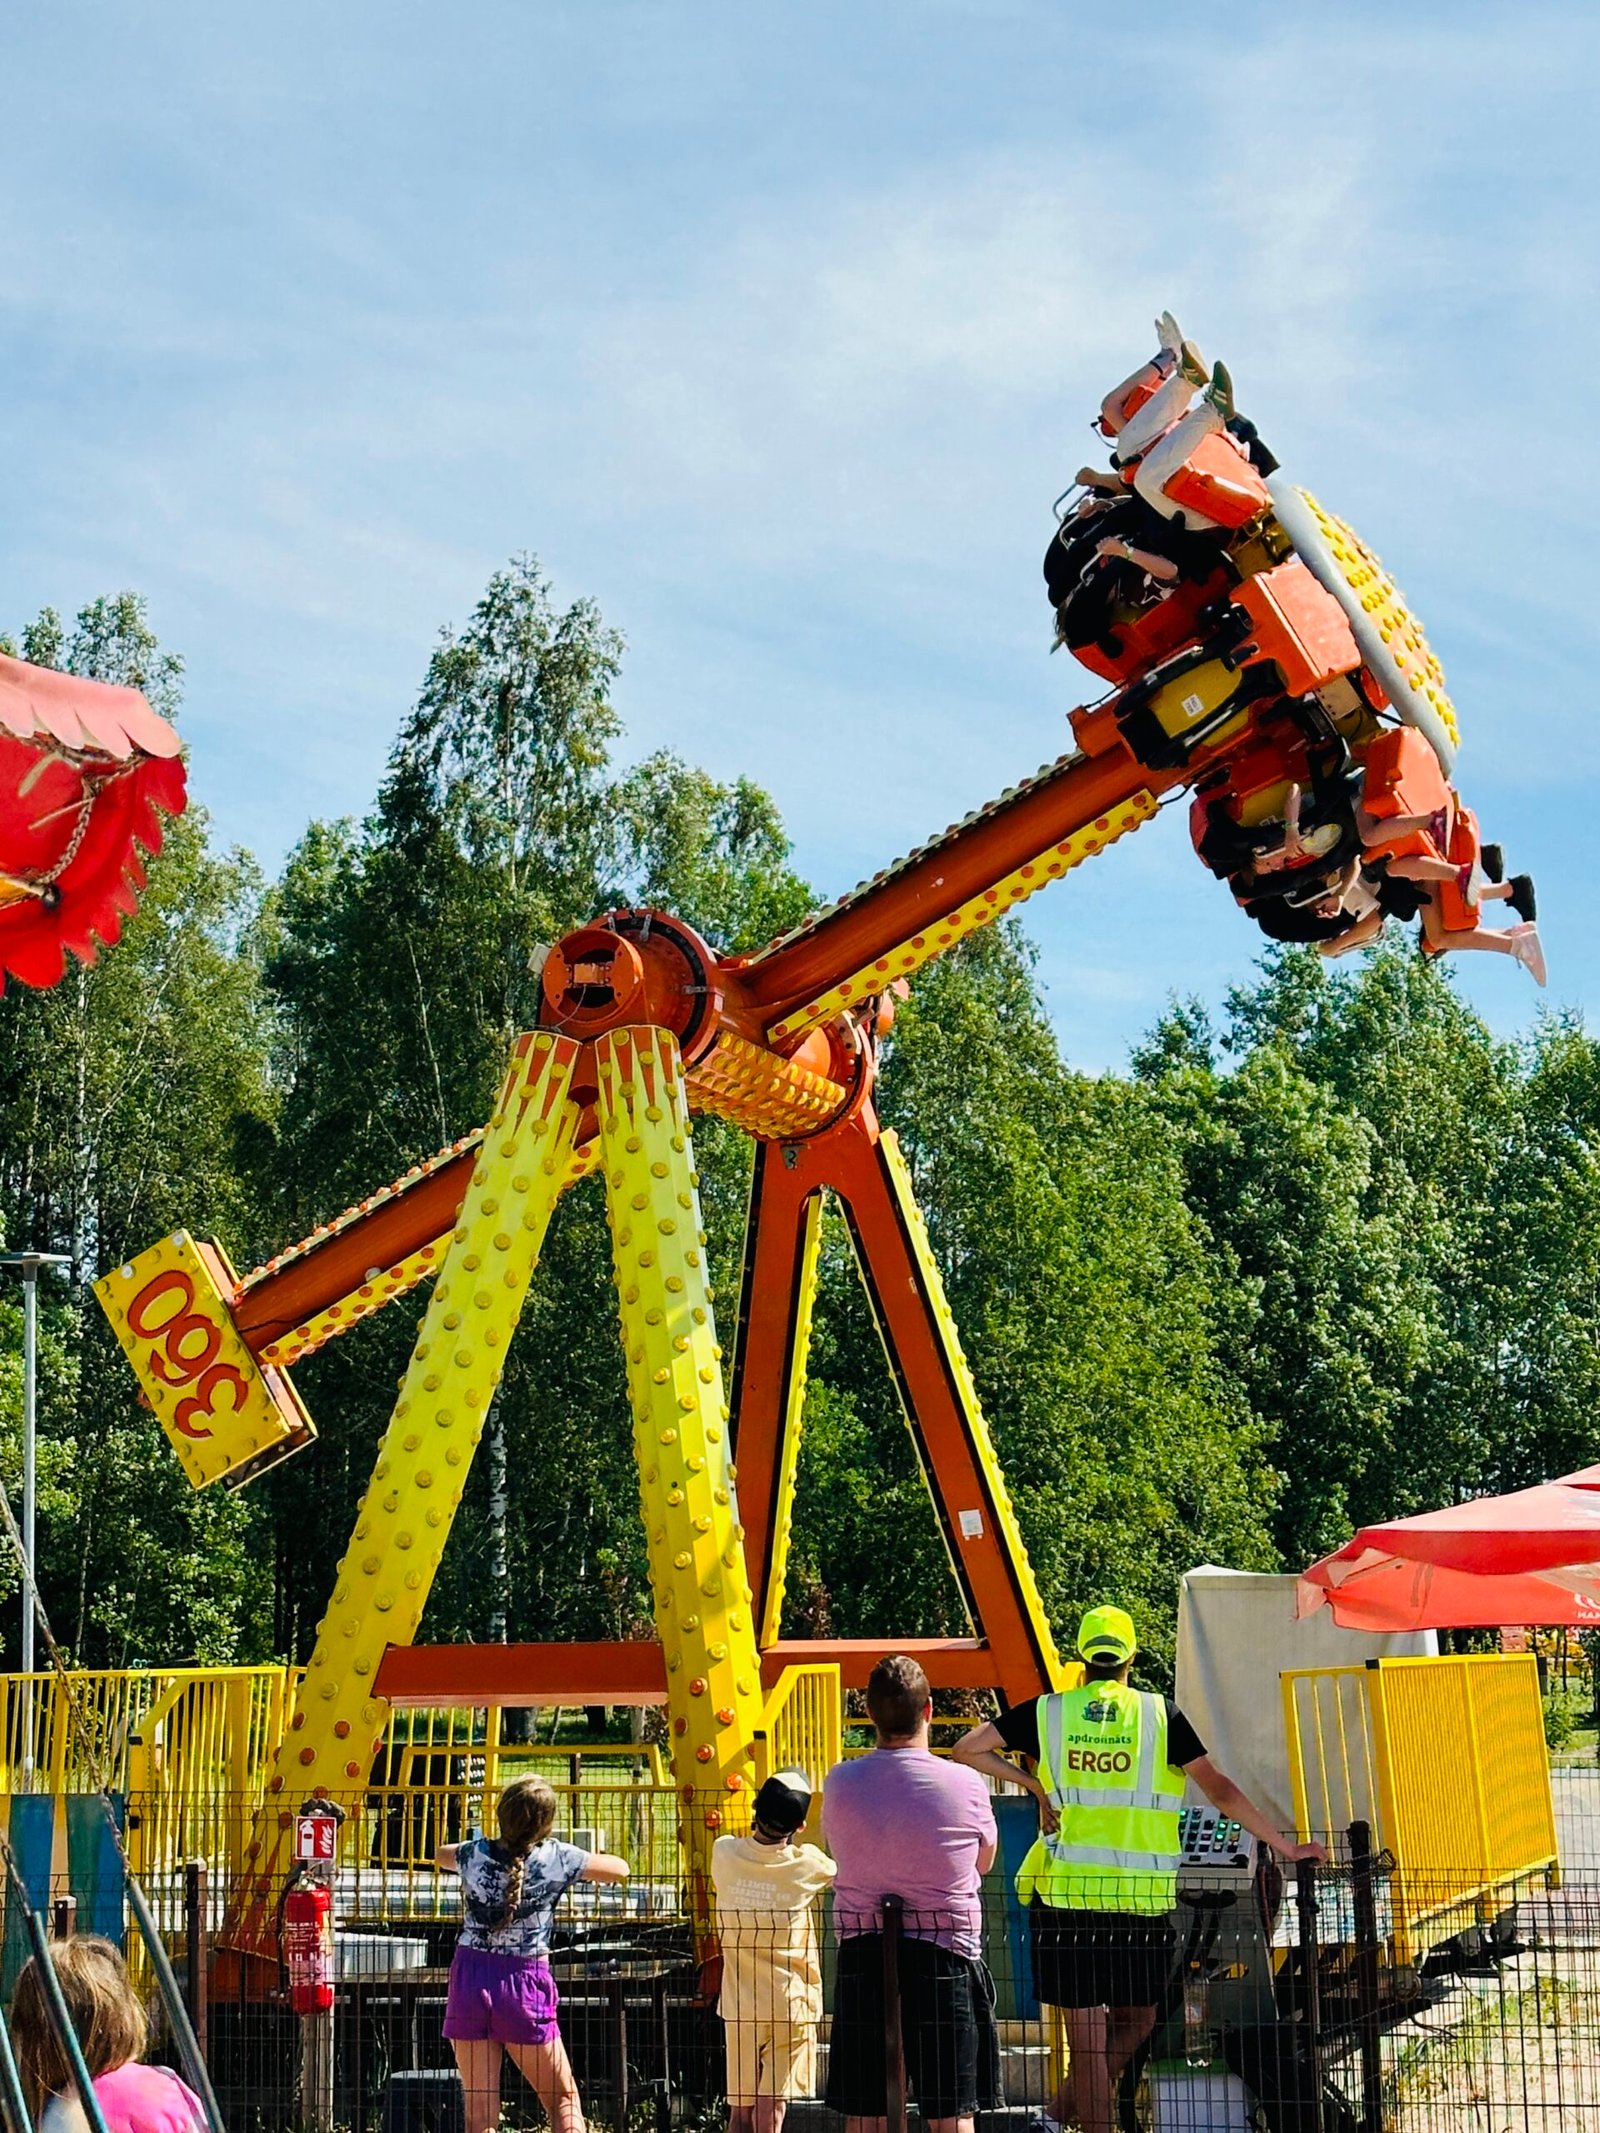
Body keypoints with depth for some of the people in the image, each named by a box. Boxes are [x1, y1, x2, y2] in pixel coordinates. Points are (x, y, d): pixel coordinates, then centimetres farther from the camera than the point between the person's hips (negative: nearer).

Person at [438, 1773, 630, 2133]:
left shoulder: (474, 1854, -1)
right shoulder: (556, 1858, -8)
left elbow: (441, 1854, 24)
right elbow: (619, 1869, 6)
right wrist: (579, 1864, 21)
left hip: (470, 1979, 2)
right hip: (524, 1982, -2)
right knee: (563, 2099, 10)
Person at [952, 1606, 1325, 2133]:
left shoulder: (1047, 1712, 4)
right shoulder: (1161, 1716, 1)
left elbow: (966, 1749, 3)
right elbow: (1221, 1792, 0)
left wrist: (1033, 1784, 10)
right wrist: (1285, 1847, 7)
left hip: (1064, 1893, 1)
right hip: (1140, 1899, -1)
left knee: (1087, 2036, 5)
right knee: (1135, 2022, 17)